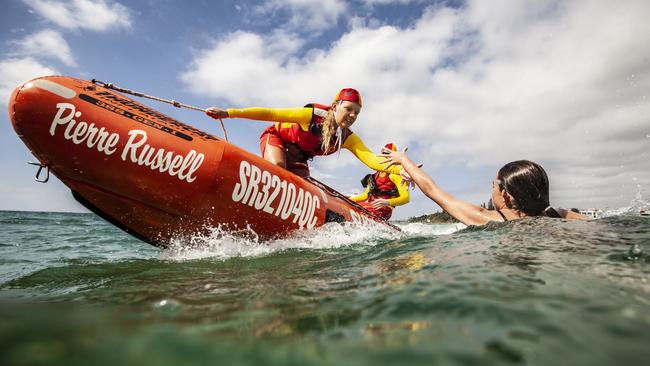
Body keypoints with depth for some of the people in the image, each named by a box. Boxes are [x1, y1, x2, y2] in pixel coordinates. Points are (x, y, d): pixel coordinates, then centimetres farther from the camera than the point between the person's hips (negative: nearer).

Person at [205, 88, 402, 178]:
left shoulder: (348, 138, -17)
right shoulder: (313, 115, -30)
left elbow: (372, 159, -30)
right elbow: (271, 114, -32)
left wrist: (400, 169, -48)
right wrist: (229, 113, -35)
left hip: (298, 158, 5)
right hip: (275, 138, -5)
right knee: (278, 168, -34)